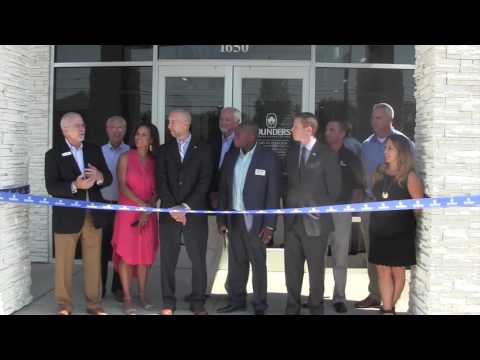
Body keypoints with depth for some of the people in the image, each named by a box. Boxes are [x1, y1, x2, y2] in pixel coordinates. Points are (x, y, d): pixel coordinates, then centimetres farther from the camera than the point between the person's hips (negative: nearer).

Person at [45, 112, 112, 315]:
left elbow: (108, 179, 4)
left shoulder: (94, 150, 8)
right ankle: (64, 305, 22)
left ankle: (94, 304, 22)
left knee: (93, 262, 10)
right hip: (67, 217, -3)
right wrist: (74, 186, -27)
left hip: (93, 215, 3)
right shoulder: (53, 154, -4)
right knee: (64, 264, 8)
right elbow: (51, 187, -13)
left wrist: (99, 176, -18)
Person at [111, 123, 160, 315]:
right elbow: (122, 186, -7)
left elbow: (156, 190, 3)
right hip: (128, 211, -2)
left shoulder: (155, 162, 7)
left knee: (145, 254, 5)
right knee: (126, 254, -3)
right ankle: (127, 297, 5)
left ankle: (142, 295, 16)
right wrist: (141, 204, -16)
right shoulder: (126, 158, 1)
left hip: (148, 214, 2)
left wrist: (148, 210, -11)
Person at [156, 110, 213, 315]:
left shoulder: (202, 149, 5)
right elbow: (161, 181, 2)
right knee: (168, 259, 4)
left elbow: (205, 181, -4)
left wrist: (186, 206, -12)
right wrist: (172, 208, -10)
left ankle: (197, 303, 12)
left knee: (198, 259, 1)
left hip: (195, 213, -2)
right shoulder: (165, 150, 11)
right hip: (169, 213, 2)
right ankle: (169, 302, 14)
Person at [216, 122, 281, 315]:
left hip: (255, 220, -4)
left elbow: (273, 194, -9)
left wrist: (269, 225, -13)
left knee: (258, 263, 6)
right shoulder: (231, 157, 6)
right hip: (234, 218, 4)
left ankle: (259, 305, 18)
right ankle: (236, 300, 25)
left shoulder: (269, 158, -8)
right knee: (236, 262, 12)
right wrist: (221, 219, 7)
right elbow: (224, 189, 10)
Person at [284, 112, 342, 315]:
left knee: (315, 267, 8)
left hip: (314, 220, -4)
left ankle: (316, 306, 23)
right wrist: (287, 208, 8)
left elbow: (334, 189, -5)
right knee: (292, 267, 8)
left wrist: (321, 212, -4)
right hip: (292, 219, 5)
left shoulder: (327, 155, -7)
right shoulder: (292, 152, 9)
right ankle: (292, 306, 20)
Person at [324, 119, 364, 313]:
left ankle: (339, 297, 14)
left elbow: (358, 186, 8)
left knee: (340, 257, 4)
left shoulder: (351, 158, 4)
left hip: (341, 212, -1)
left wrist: (353, 205, -3)